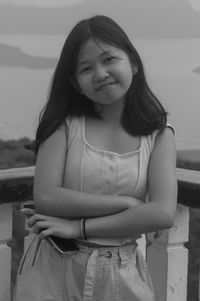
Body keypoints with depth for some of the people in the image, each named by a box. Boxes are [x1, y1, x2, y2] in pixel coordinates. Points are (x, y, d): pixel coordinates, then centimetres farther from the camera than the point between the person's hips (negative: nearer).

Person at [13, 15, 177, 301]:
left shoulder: (159, 136, -2)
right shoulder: (65, 125, -3)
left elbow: (163, 214, -14)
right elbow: (46, 198, -13)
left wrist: (79, 227, -15)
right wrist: (127, 203, -15)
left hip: (121, 276, 1)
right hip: (53, 270, 0)